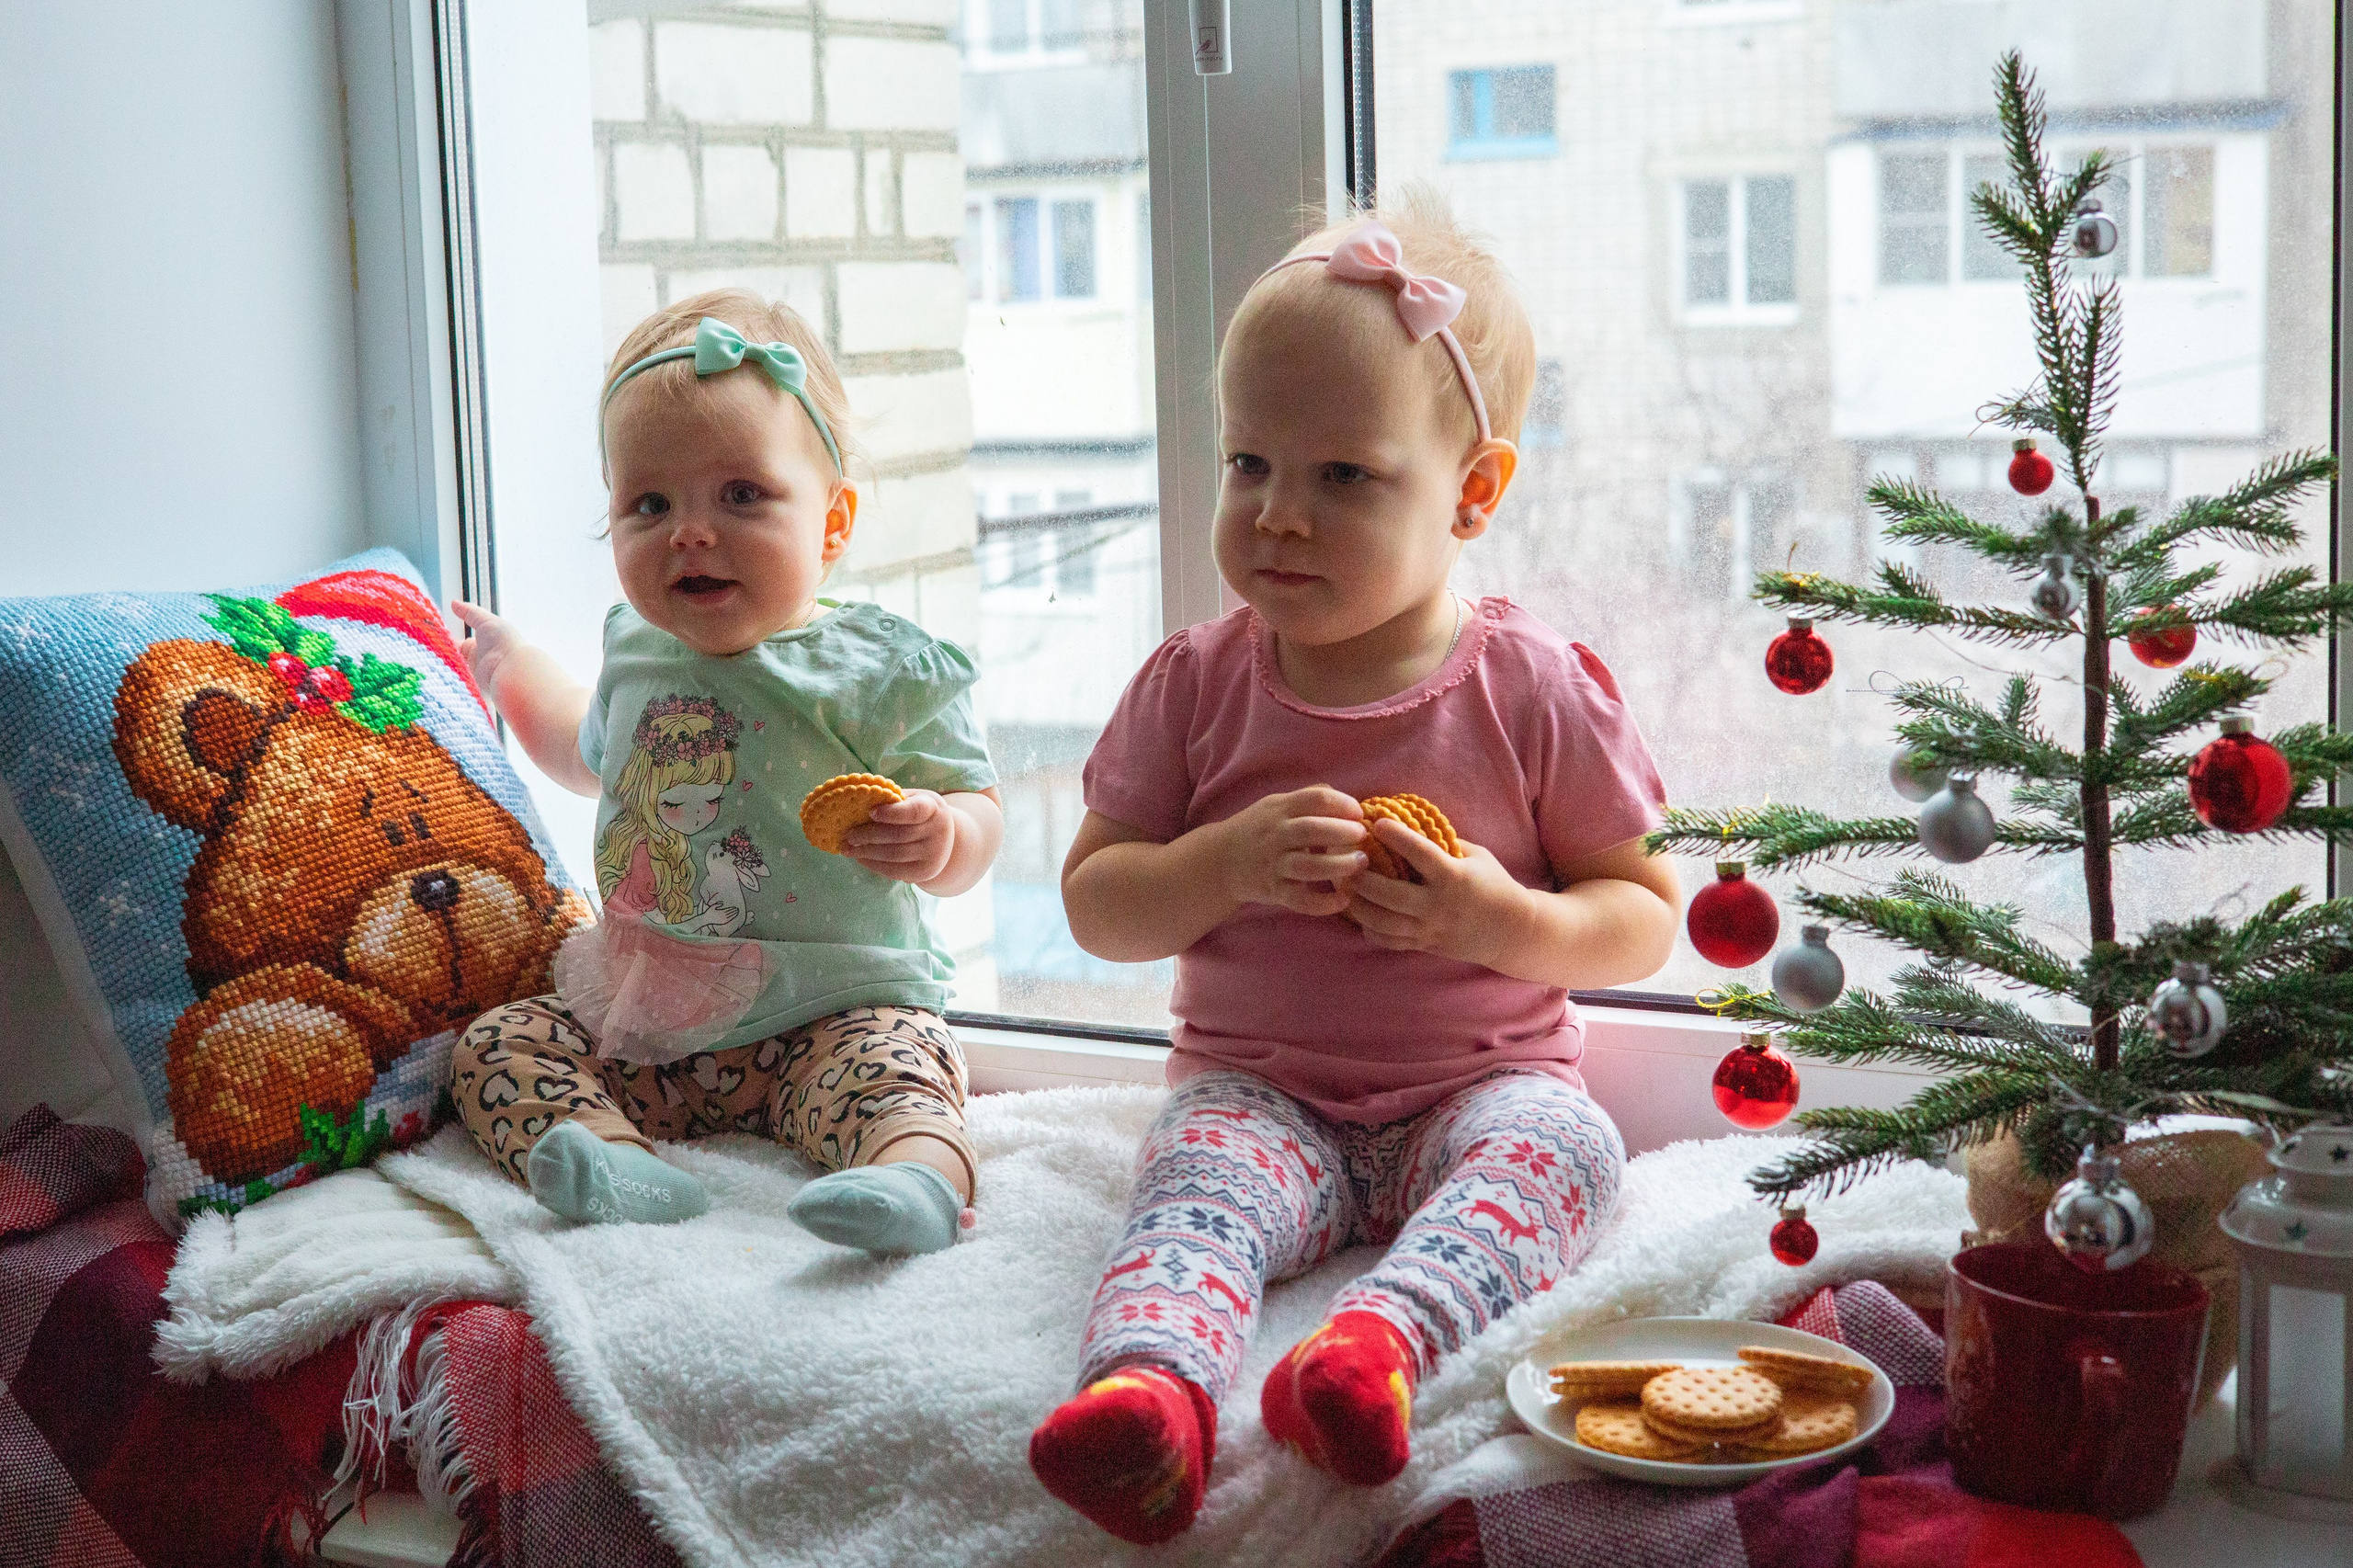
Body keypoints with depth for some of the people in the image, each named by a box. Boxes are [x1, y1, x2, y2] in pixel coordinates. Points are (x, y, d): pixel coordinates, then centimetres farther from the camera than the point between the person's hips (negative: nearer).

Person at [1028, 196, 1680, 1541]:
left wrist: (1507, 923, -17)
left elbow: (1646, 916, 4)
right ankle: (1148, 1381, -58)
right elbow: (1095, 902, 5)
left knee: (1558, 1144, -32)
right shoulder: (1197, 684, 4)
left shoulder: (1537, 689, -1)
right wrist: (1230, 866, -15)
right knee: (1199, 1178, -31)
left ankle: (1387, 1338, -57)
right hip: (1259, 1090, 1)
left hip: (1483, 1084, 0)